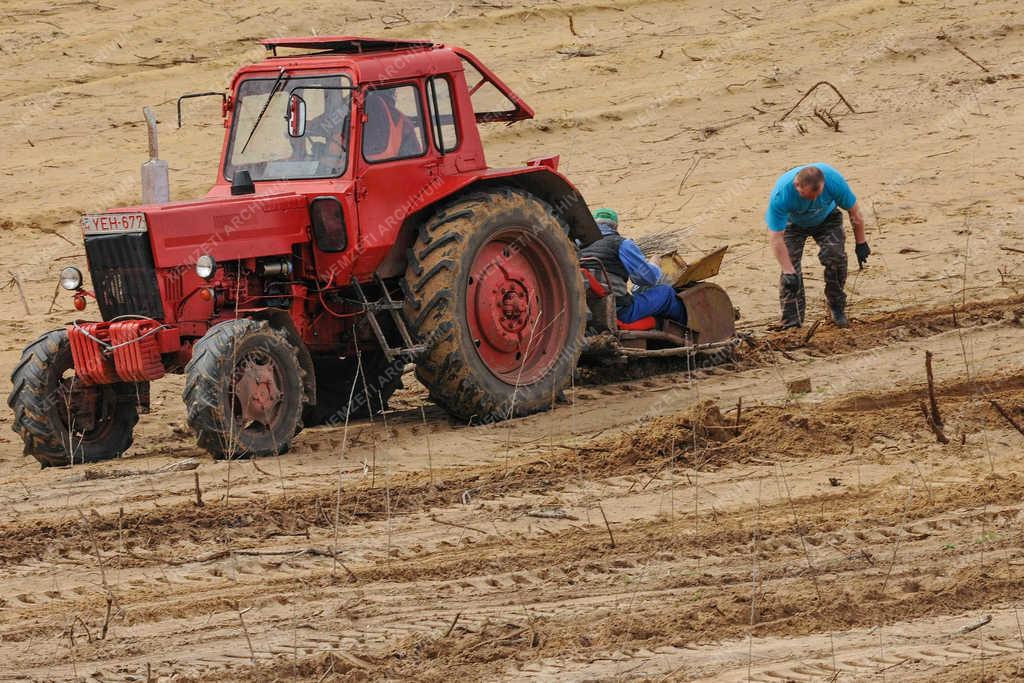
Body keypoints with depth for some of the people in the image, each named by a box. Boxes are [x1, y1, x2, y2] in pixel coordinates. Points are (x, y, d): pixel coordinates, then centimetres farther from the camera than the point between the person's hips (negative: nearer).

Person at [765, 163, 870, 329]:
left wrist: (861, 243, -8)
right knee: (790, 263, -17)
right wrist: (788, 272, -39)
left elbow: (854, 210, -17)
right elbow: (775, 238, -36)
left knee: (835, 255, -20)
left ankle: (837, 309, 0)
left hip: (827, 218, 1)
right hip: (793, 223, -1)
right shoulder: (780, 195, -41)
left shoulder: (834, 180, -36)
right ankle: (791, 323, -11)